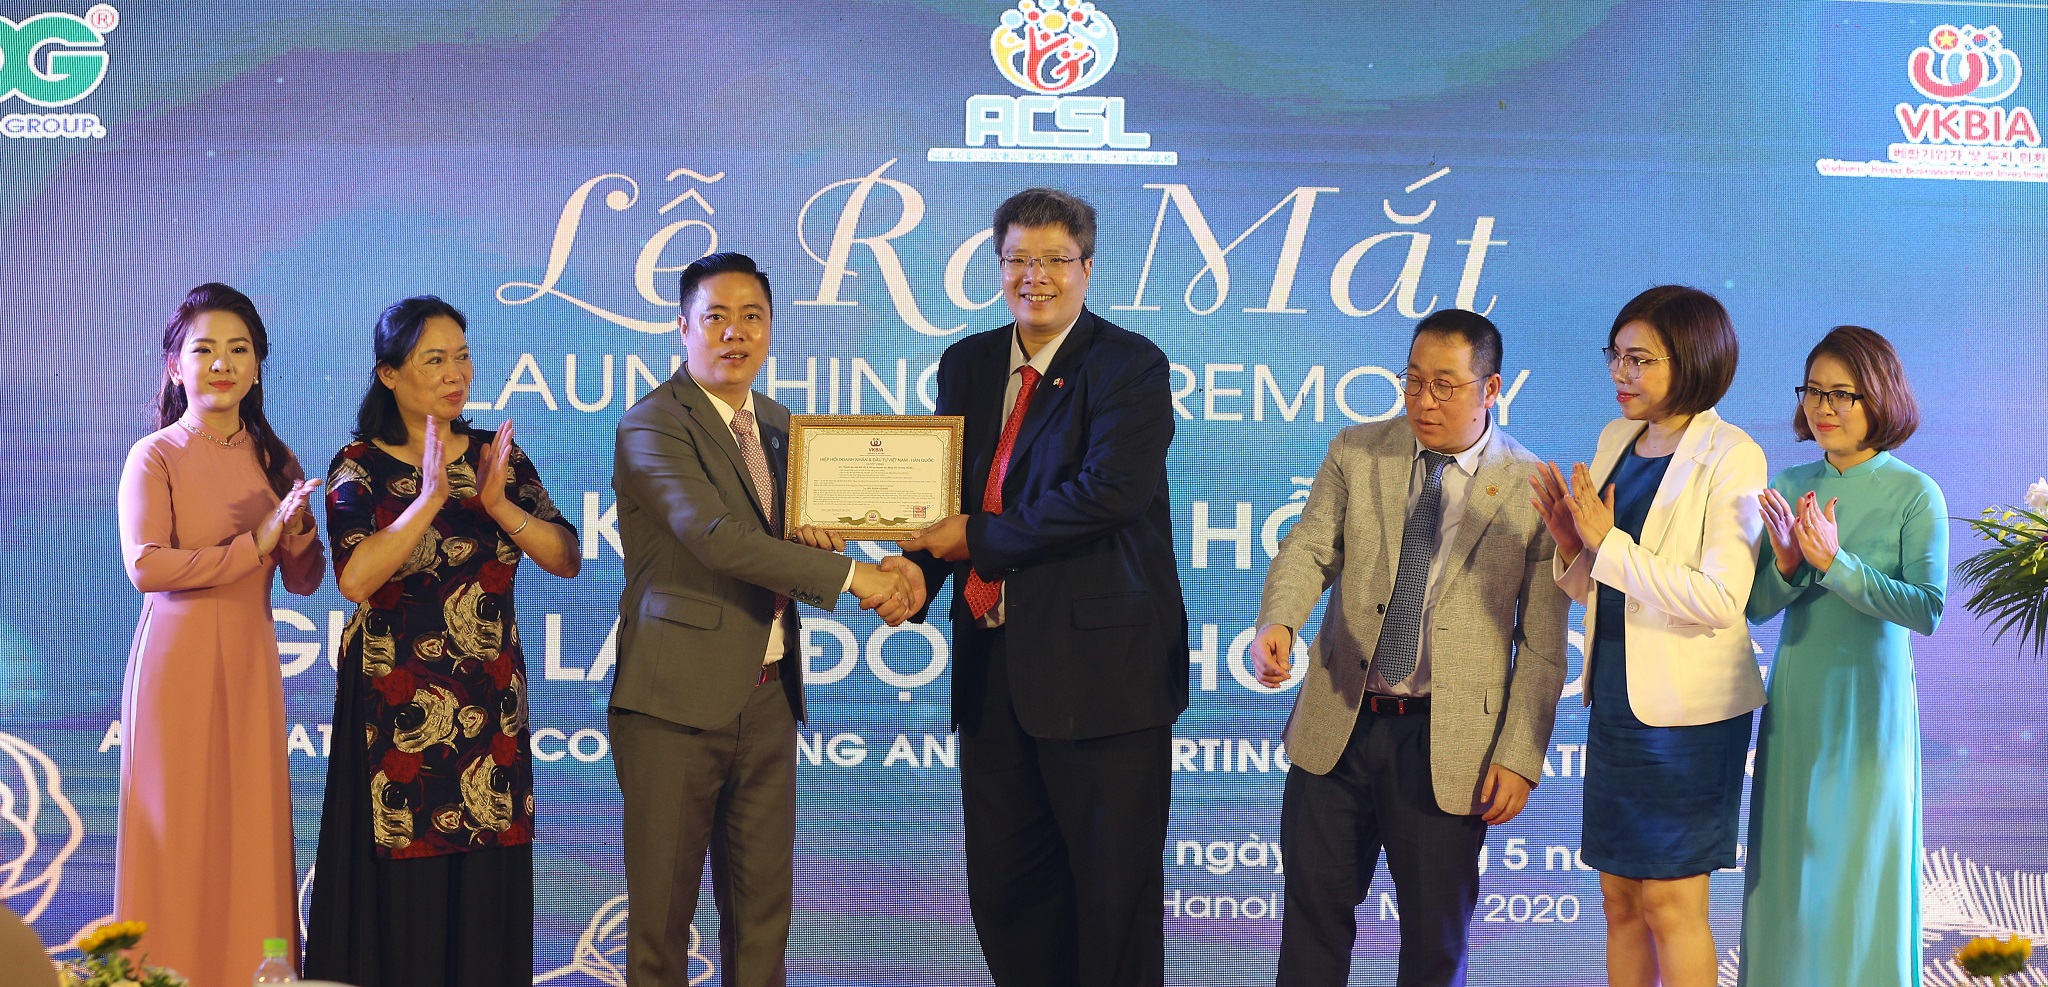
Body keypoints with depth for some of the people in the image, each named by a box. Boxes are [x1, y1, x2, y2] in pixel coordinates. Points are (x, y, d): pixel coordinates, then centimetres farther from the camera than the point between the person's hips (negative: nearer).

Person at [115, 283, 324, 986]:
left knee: (253, 836, 3)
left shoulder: (272, 459, 11)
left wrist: (295, 530, -10)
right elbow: (145, 565, -16)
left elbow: (305, 581, 10)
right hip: (177, 660, -4)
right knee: (180, 840, -2)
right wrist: (253, 544, -15)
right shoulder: (155, 457, -3)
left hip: (251, 663, 4)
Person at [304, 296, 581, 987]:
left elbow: (567, 560, 1)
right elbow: (355, 578, -19)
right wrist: (430, 498, -23)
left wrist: (499, 505, -14)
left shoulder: (497, 456, 8)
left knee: (485, 890, 5)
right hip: (395, 707, -3)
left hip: (490, 704, 4)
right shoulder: (361, 468, -3)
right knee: (401, 894, -1)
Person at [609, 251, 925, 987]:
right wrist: (852, 577, -21)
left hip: (766, 698, 7)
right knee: (662, 912, 2)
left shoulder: (778, 425, 15)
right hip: (678, 700, -6)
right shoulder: (653, 426, -9)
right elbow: (716, 537, -22)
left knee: (763, 908, 9)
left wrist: (882, 579, -8)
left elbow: (798, 547, 13)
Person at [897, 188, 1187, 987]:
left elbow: (1109, 492, -20)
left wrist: (977, 537, -15)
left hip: (1098, 667, -6)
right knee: (1002, 886, 13)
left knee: (1113, 887, 2)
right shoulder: (969, 363, 13)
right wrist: (918, 567, -7)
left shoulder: (1129, 366, -8)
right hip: (993, 660, 7)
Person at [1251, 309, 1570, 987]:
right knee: (1313, 912, 9)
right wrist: (1277, 623, -25)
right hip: (1336, 726, 3)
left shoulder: (1532, 490, -3)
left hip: (1448, 745, -2)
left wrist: (1520, 759, -8)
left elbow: (1543, 643, -4)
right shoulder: (1356, 454, 6)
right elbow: (1308, 550, -4)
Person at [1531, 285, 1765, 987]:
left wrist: (1608, 544, -20)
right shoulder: (1615, 440, 9)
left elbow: (1720, 599, -22)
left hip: (1687, 710, -7)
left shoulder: (1730, 458, -13)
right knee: (1620, 898, 13)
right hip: (1616, 698, 7)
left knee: (1671, 903, 0)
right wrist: (1573, 544, -5)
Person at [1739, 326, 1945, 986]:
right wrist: (1787, 563, -17)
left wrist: (1835, 563, -23)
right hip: (1794, 701, 4)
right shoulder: (1790, 486, 3)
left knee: (1862, 873, 5)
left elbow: (1927, 609, -17)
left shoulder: (1915, 495, -8)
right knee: (1787, 869, 9)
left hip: (1870, 702, -3)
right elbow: (1757, 608, 2)